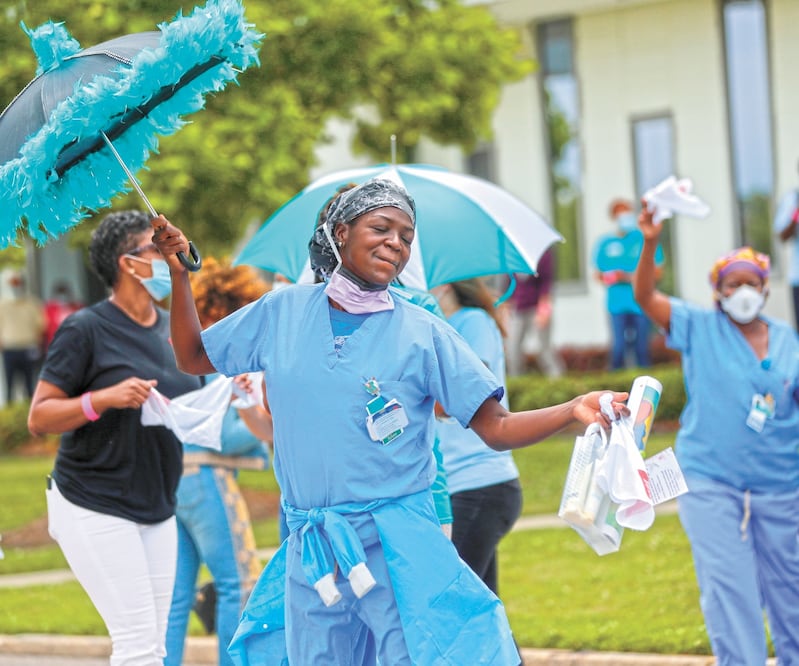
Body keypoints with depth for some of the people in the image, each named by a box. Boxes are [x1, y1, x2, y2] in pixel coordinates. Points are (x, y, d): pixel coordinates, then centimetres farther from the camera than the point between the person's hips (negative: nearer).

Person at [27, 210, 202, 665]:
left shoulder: (172, 328, 11)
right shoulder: (86, 330, -10)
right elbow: (39, 418, -11)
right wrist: (103, 399, -25)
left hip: (158, 510, 7)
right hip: (95, 508, -7)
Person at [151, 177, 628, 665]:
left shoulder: (423, 332, -1)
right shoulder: (283, 312, 7)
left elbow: (497, 429, -3)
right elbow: (192, 358, 17)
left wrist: (574, 411, -20)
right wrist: (180, 272, 6)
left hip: (399, 553, -3)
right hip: (310, 554, 3)